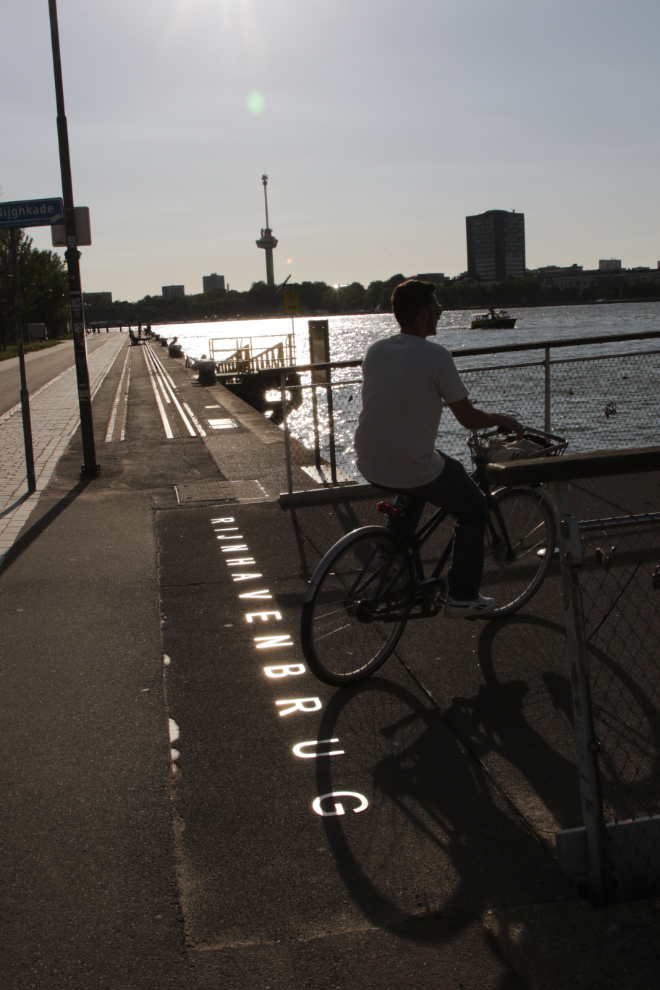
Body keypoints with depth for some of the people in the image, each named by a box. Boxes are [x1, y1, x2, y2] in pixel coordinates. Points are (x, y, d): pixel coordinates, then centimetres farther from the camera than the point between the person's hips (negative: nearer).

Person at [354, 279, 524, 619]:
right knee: (474, 509, 19)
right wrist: (502, 419, 10)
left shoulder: (374, 351, 4)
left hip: (369, 466, 7)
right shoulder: (435, 355, -16)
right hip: (413, 469, -6)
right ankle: (462, 597, 23)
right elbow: (469, 418, -10)